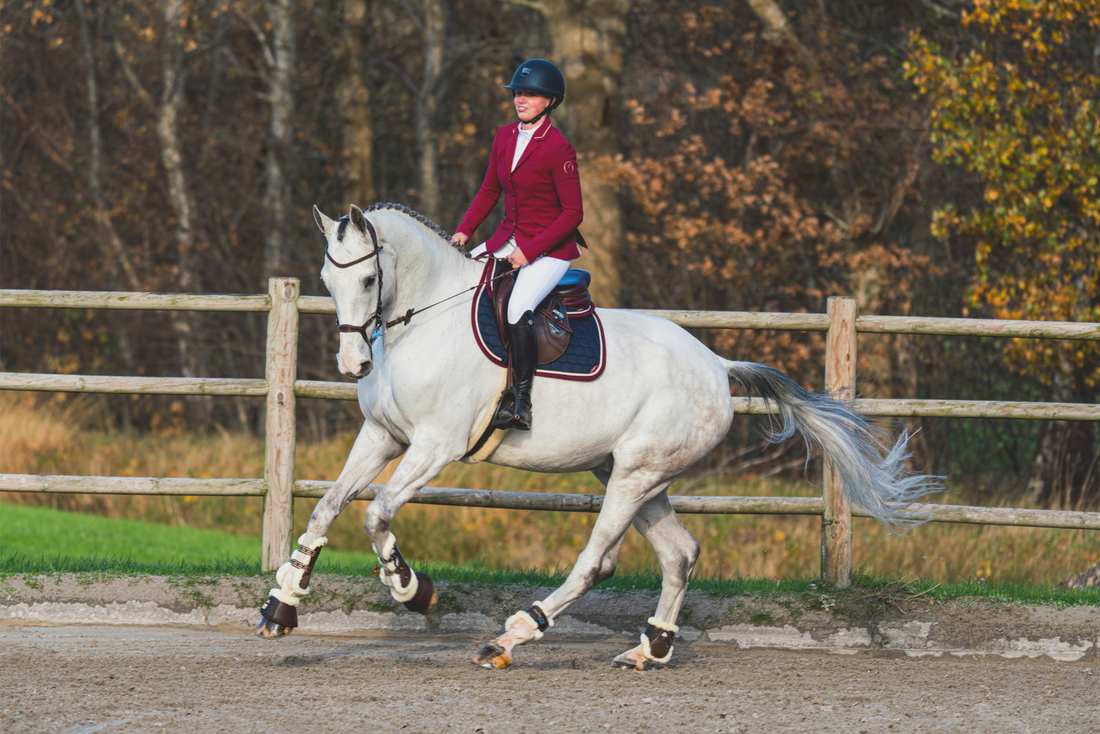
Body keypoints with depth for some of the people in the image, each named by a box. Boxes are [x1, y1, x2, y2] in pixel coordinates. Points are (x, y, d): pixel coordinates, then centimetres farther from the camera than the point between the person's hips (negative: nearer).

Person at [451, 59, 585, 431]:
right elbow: (489, 191, 17)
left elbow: (573, 213, -16)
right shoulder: (505, 136, 6)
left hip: (551, 248, -8)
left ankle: (521, 404, -23)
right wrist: (464, 230, 3)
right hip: (508, 239, 8)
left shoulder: (558, 148, -16)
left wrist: (530, 249, -21)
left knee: (518, 310, -30)